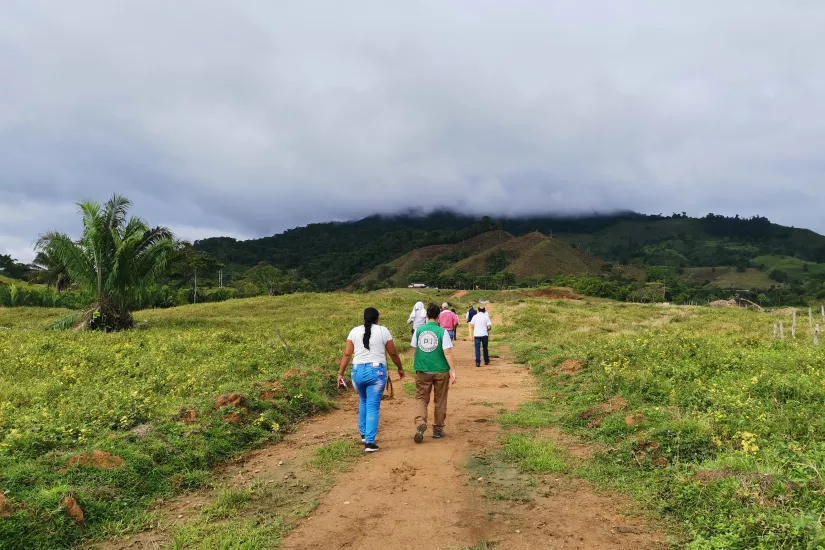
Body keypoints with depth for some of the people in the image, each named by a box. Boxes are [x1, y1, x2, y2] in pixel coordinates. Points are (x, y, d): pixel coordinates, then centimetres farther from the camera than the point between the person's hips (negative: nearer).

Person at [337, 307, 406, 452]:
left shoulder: (355, 331, 6)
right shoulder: (383, 331, 0)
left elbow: (347, 354, 2)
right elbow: (393, 353, 4)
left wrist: (340, 373, 6)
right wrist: (400, 368, 18)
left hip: (358, 371, 3)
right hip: (376, 371, -3)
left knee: (363, 402, 25)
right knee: (373, 406, 1)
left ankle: (364, 434, 31)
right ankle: (369, 442, -2)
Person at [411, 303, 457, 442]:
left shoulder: (418, 331, 0)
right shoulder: (442, 332, -9)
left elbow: (415, 349, 8)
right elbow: (447, 352, -15)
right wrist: (453, 371, -13)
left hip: (422, 371, 2)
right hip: (440, 371, -2)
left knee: (421, 398, 9)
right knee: (440, 401, 13)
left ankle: (420, 423, -16)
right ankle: (437, 430, 22)